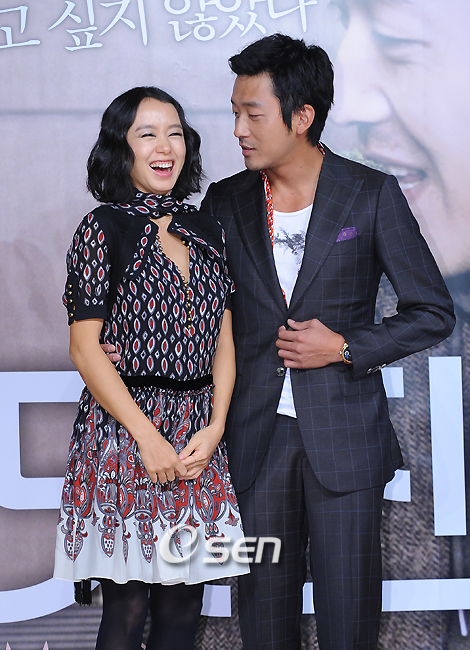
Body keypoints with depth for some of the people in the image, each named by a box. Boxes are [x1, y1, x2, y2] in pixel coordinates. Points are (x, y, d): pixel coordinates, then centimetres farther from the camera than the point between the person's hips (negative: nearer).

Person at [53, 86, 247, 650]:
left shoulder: (207, 233, 11)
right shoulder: (104, 229, -4)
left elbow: (225, 340, 11)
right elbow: (85, 348, -8)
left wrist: (215, 426, -4)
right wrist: (149, 436, -12)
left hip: (198, 438, 4)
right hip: (123, 430, -4)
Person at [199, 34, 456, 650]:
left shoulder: (372, 194, -3)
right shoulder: (226, 202, 6)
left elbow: (433, 312, 0)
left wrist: (345, 347, -11)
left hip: (344, 436, -2)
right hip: (256, 436, 3)